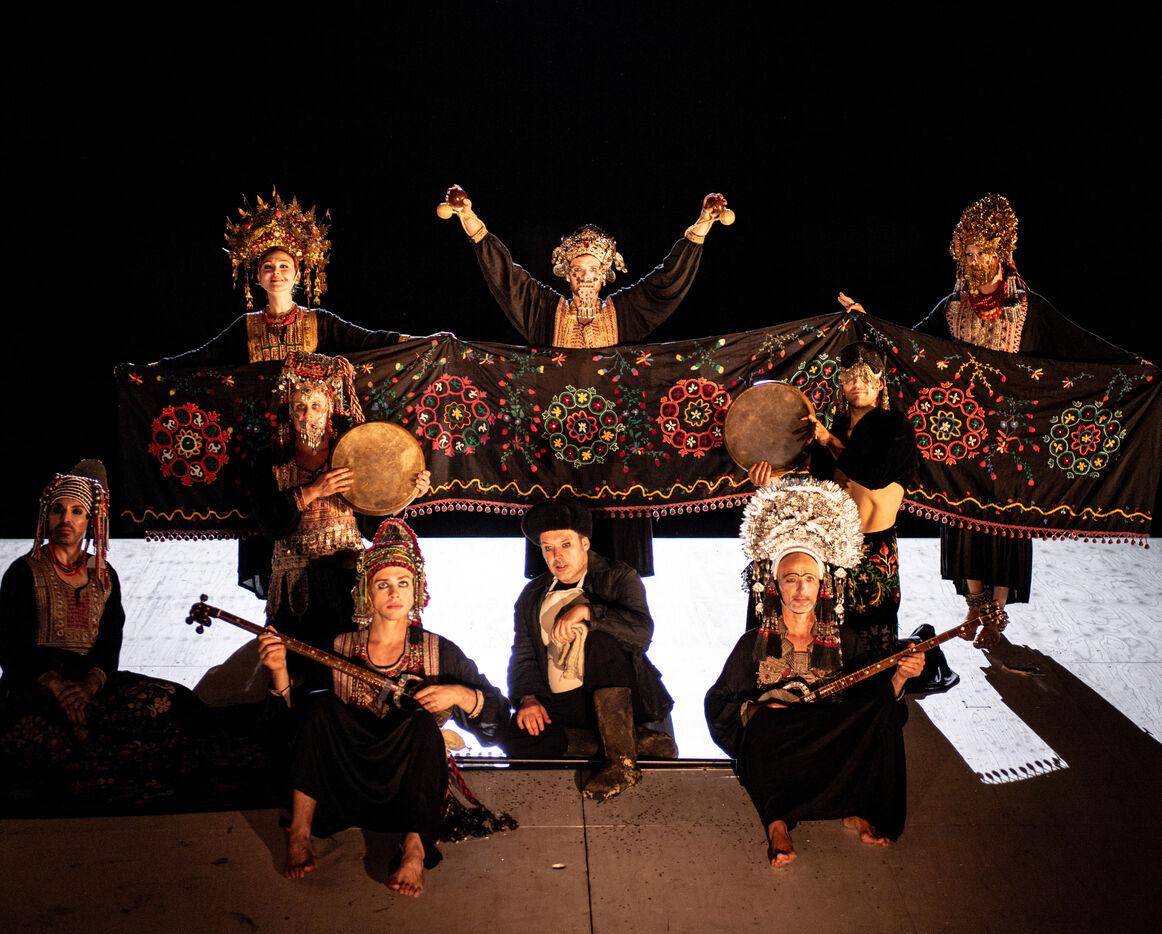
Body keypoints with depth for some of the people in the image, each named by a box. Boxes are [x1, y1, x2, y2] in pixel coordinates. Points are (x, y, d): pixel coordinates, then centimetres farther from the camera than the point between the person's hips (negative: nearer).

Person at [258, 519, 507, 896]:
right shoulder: (339, 649, 6)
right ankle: (299, 833, -16)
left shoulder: (439, 652, 3)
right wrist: (279, 669, -15)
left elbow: (497, 711, 3)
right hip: (345, 786, 1)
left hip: (408, 789, -1)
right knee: (322, 705, -19)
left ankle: (414, 853, -28)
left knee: (422, 725, -28)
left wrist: (458, 694, -16)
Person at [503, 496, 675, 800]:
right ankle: (637, 740, -19)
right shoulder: (532, 595, 14)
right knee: (516, 738, -26)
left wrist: (585, 610, -25)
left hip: (614, 696, -3)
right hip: (558, 706, 3)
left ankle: (621, 758, -33)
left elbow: (642, 632, -15)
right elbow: (523, 655, 11)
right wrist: (528, 698, -10)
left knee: (603, 637, -30)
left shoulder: (619, 577, 2)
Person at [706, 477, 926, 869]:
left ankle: (857, 811, -11)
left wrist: (900, 675, -15)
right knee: (765, 725, -37)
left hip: (835, 747, 3)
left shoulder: (843, 641, 10)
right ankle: (776, 824, -19)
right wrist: (754, 711, -15)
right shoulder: (755, 643, 5)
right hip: (771, 748, -2)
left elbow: (877, 699, 5)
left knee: (884, 707, -22)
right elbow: (719, 704, 5)